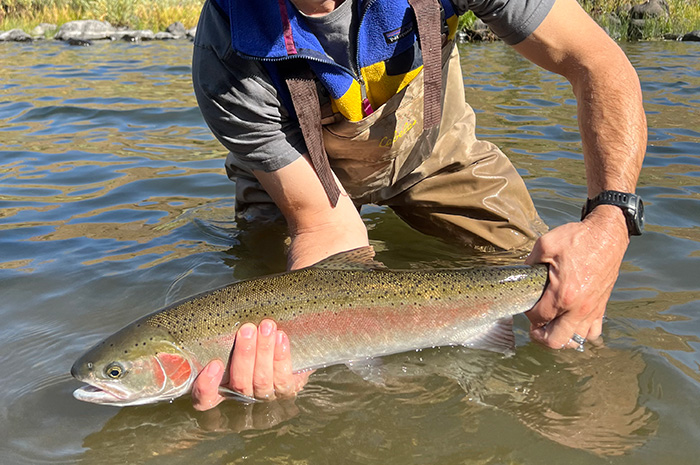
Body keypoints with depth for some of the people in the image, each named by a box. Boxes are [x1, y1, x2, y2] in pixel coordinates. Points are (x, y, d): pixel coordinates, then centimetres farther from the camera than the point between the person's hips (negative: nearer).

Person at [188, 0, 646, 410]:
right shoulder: (229, 52, -36)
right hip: (300, 170, -1)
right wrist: (292, 344, -51)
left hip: (431, 146, 2)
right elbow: (325, 225, -31)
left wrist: (610, 219, -46)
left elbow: (599, 63, -31)